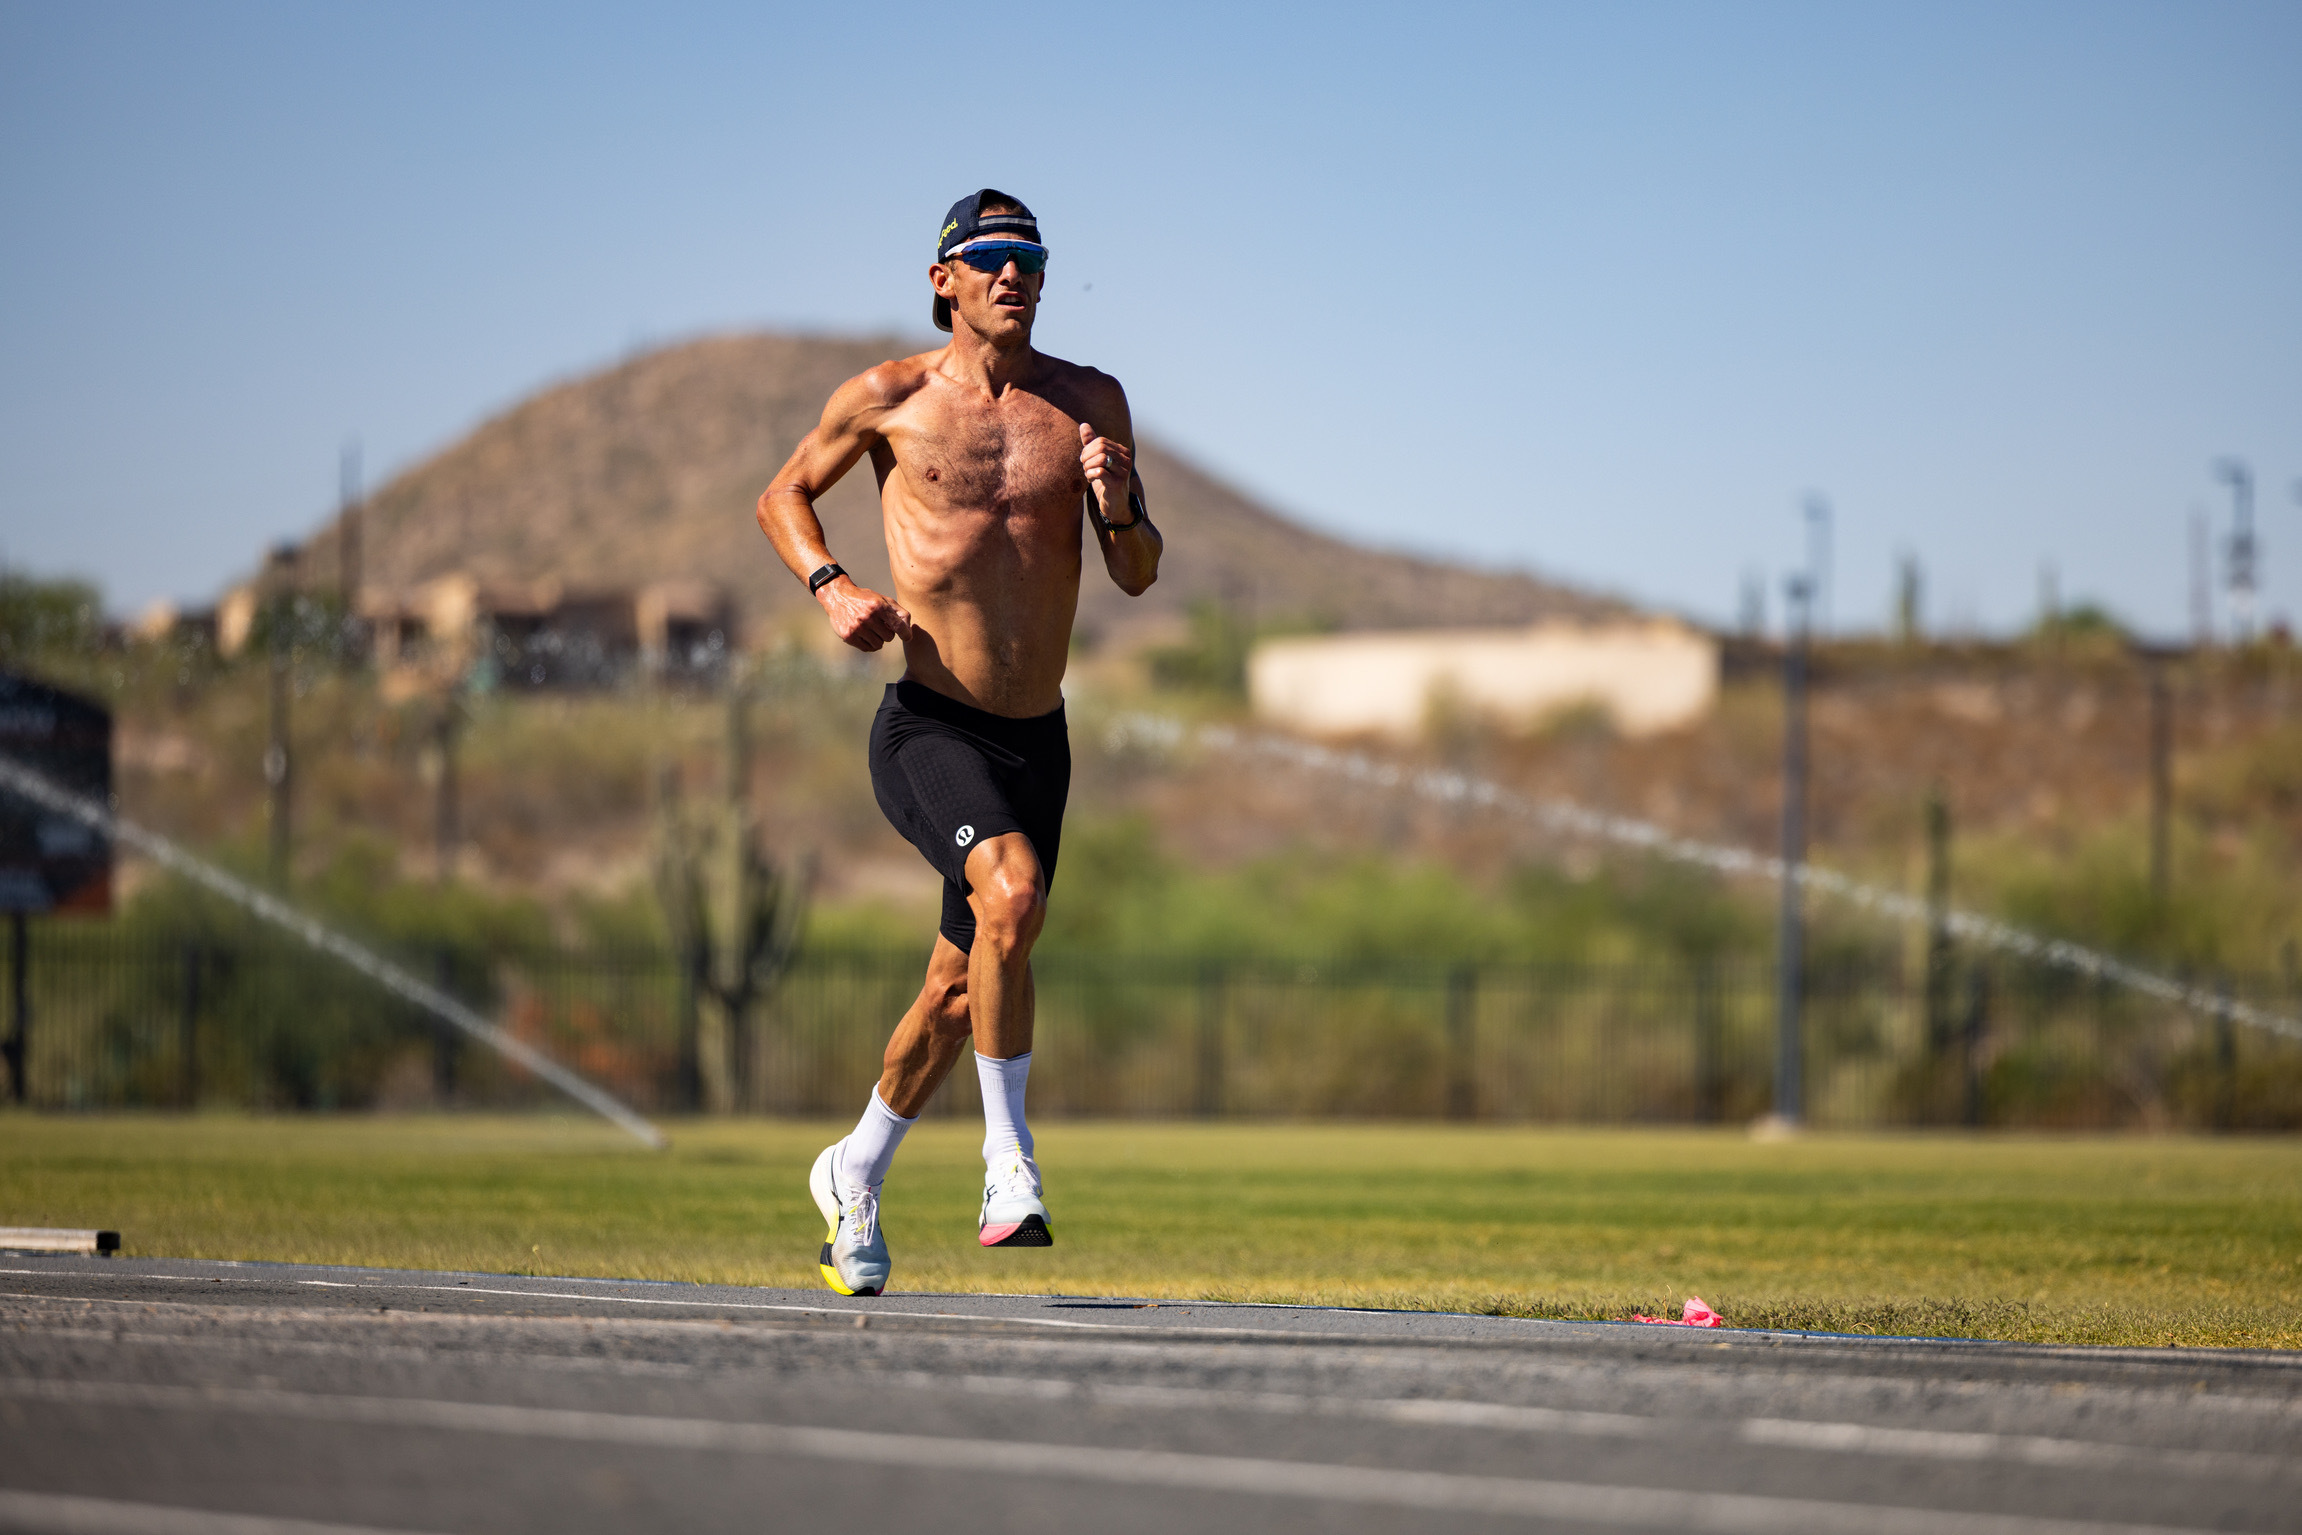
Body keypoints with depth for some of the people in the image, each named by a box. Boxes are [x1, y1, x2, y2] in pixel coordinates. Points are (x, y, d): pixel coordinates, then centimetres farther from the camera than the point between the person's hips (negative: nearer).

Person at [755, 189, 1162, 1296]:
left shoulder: (1090, 403, 4)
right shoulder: (889, 399, -2)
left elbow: (1138, 577, 5)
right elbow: (783, 498, 13)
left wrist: (1119, 509, -17)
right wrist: (832, 589, -6)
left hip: (1037, 743, 4)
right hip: (929, 731, -4)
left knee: (961, 990, 14)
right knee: (1011, 894, -32)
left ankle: (854, 1174, 38)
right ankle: (1008, 1161, -21)